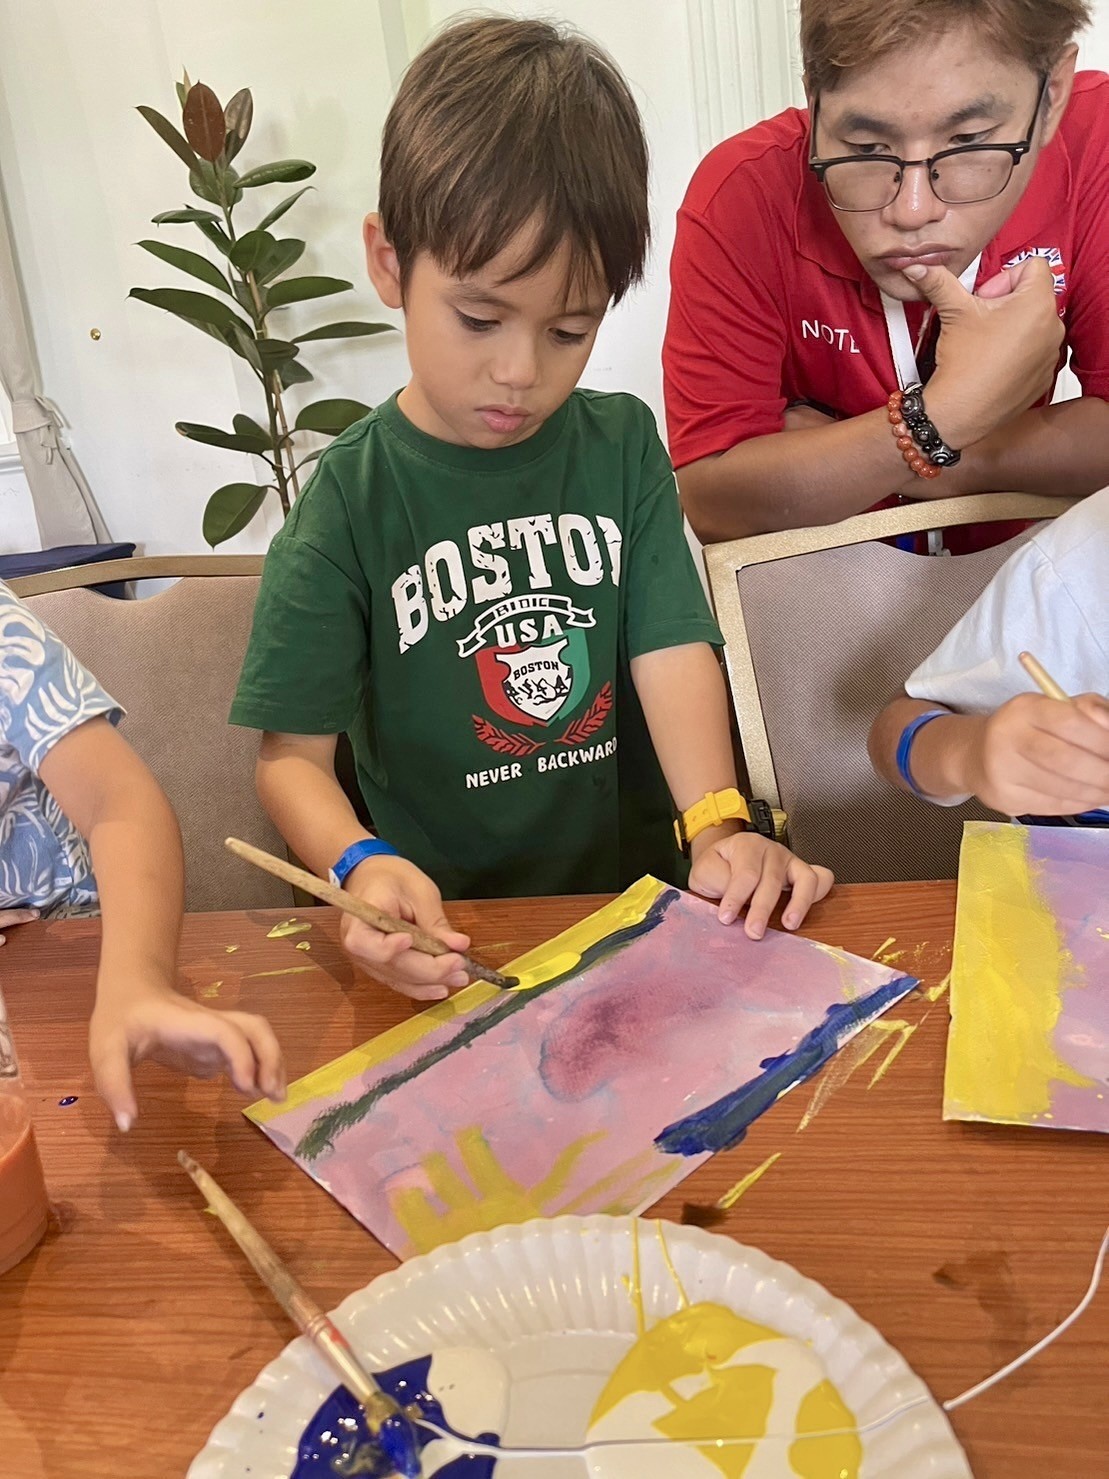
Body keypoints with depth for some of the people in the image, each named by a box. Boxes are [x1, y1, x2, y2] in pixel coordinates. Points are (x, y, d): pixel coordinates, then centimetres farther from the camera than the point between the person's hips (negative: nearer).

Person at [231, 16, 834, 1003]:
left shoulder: (622, 444, 5)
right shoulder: (350, 501, -5)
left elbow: (674, 648, -5)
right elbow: (293, 751, -6)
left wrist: (718, 822, -22)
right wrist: (361, 866, -27)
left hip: (635, 895, 3)